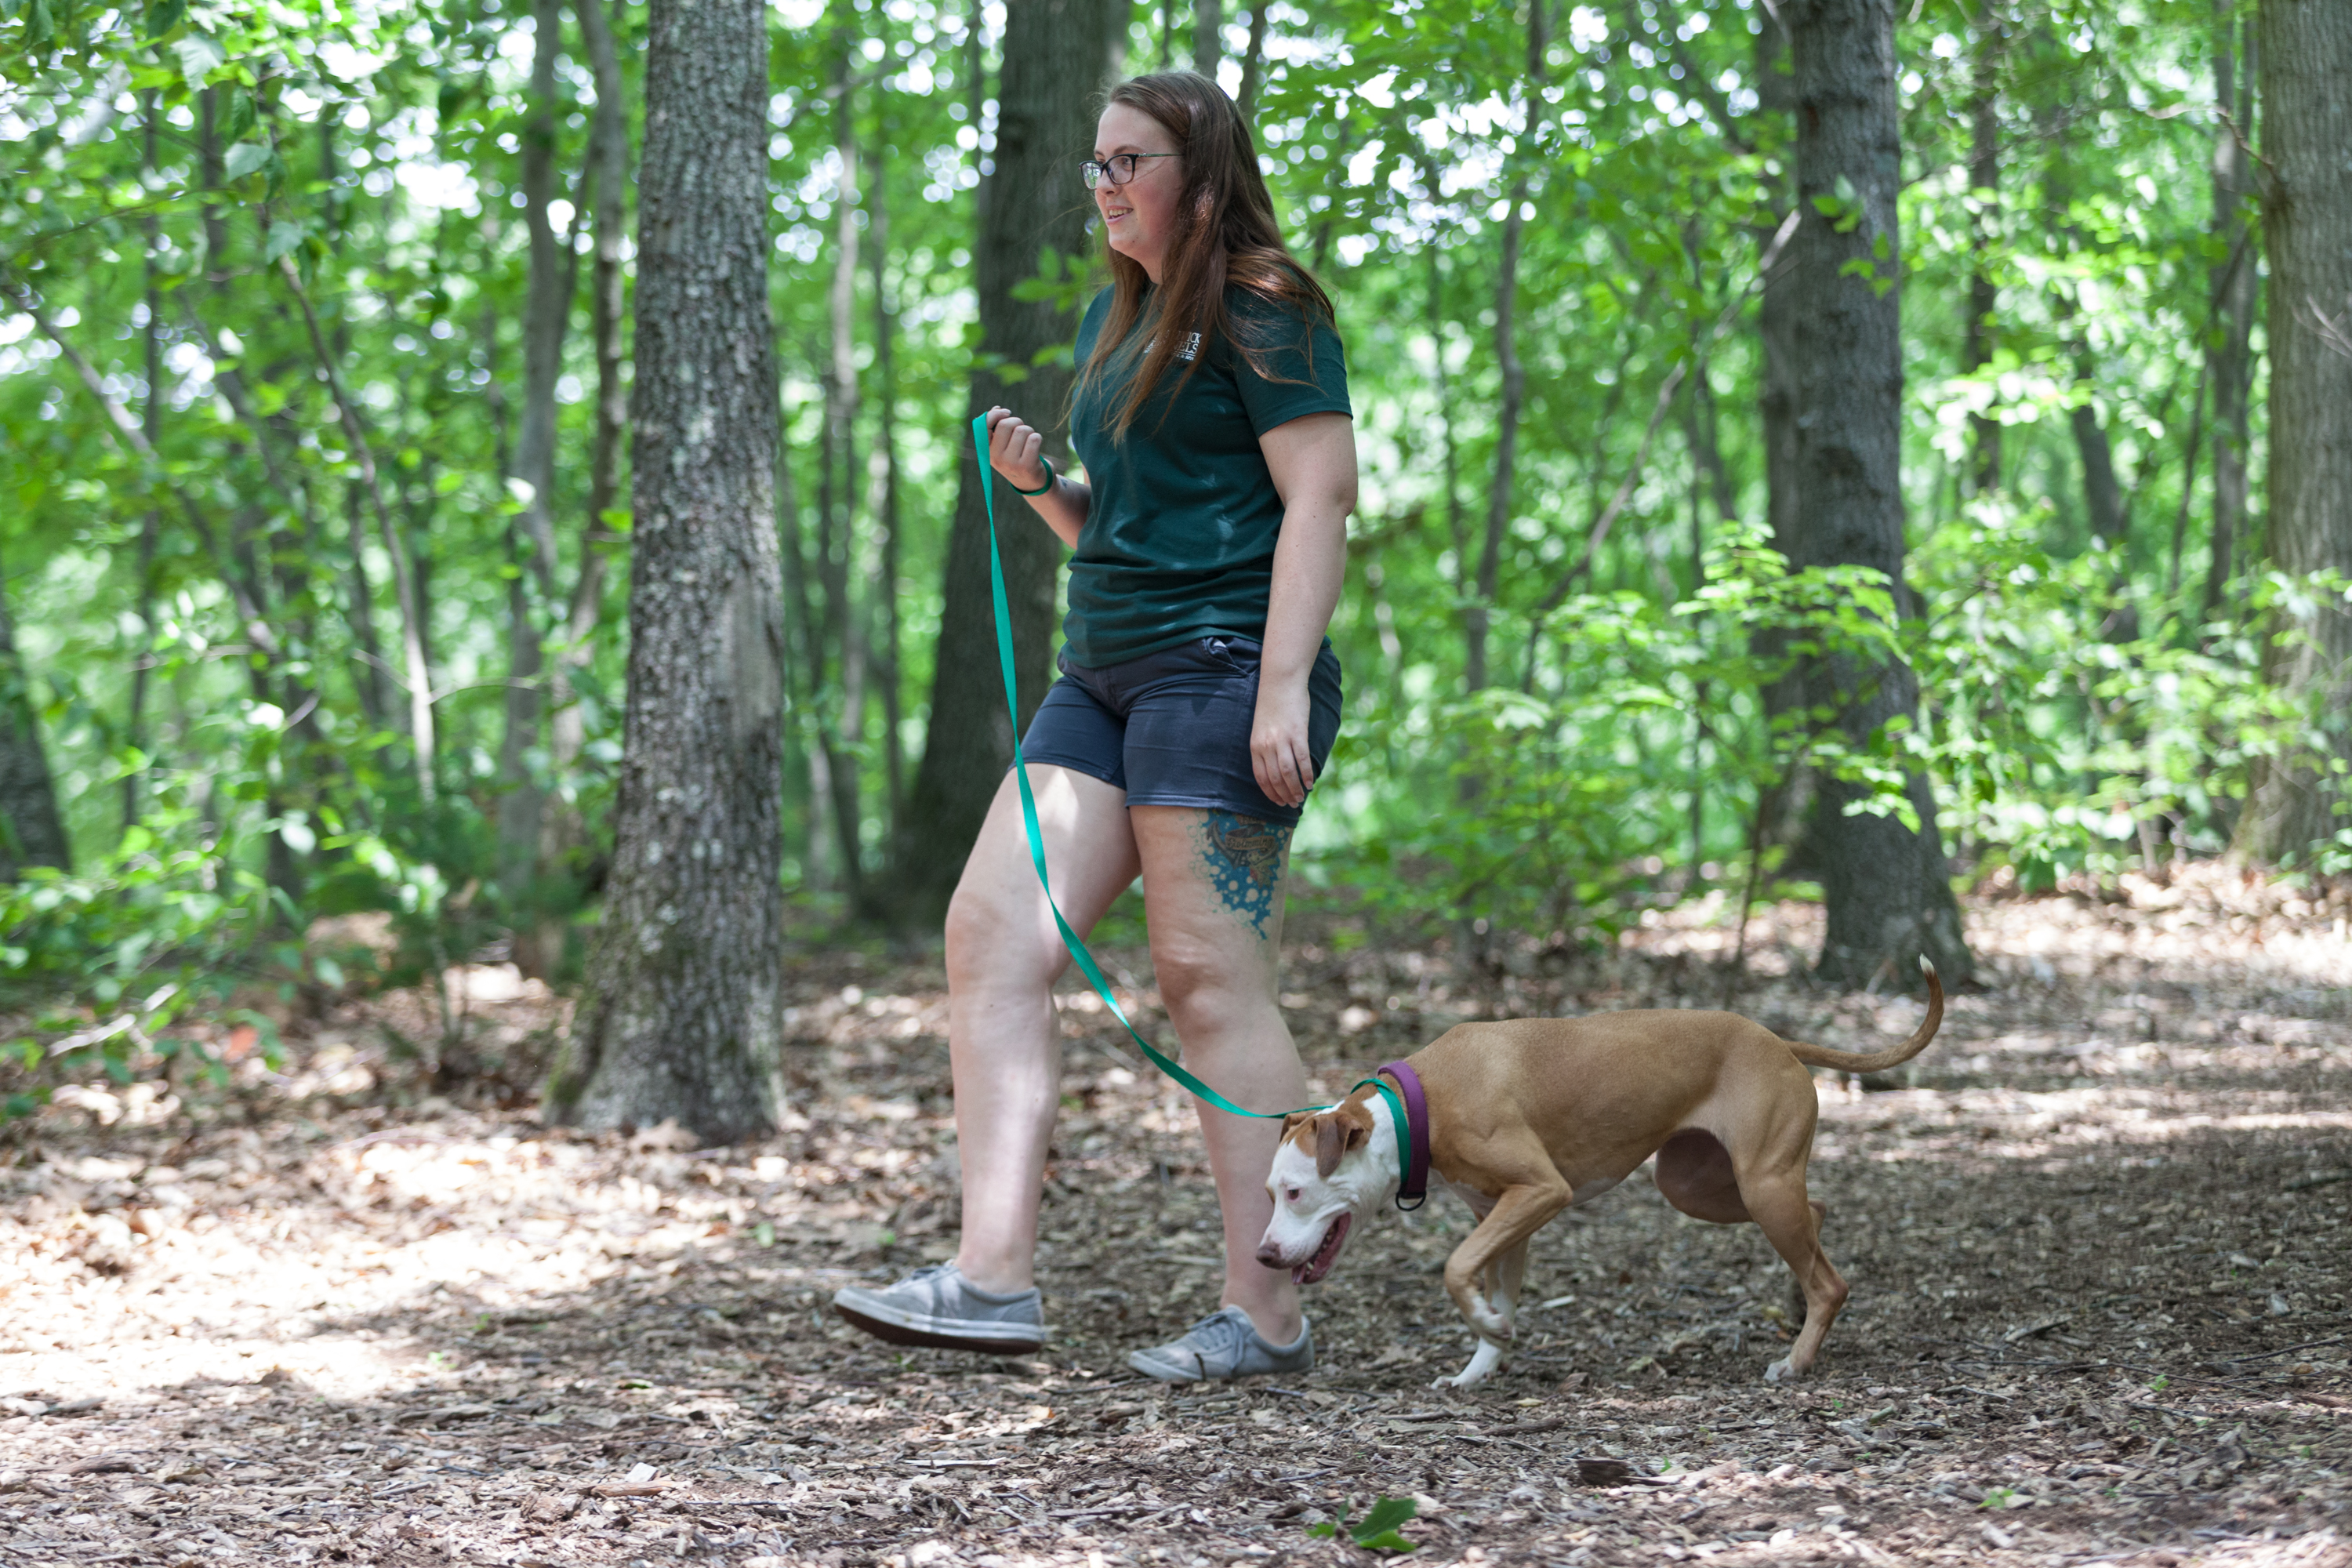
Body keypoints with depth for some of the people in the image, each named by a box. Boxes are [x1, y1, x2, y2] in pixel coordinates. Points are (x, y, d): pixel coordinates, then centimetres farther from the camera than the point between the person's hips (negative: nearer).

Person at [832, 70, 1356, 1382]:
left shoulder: (1263, 312, -6)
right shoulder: (1117, 322, 21)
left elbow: (1320, 498, -14)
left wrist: (1284, 684, -22)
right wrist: (1038, 479, 8)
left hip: (1223, 669, -9)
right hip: (1106, 676, 9)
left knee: (1211, 978, -9)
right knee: (992, 930, -3)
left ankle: (1267, 1315, -3)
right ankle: (996, 1274, -7)